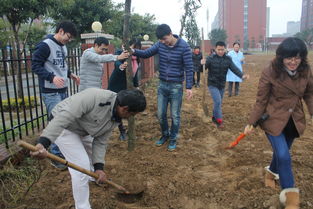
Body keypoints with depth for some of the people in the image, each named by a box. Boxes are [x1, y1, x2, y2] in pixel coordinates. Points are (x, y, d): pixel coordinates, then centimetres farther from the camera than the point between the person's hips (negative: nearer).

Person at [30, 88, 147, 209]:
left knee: (92, 154, 26)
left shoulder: (116, 118, -11)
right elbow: (64, 117, -41)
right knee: (82, 166, -13)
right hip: (61, 126, -8)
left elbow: (100, 141, -5)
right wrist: (43, 143, -48)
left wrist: (99, 167, -13)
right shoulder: (94, 97, -37)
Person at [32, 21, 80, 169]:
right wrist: (52, 77, -28)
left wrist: (70, 74, 7)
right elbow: (35, 65, -16)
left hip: (63, 90, 9)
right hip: (50, 92, -8)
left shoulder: (63, 46, 12)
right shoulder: (45, 45, -14)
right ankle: (56, 156, 8)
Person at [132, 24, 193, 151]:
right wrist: (134, 51, -18)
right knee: (161, 114, 11)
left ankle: (173, 139, 26)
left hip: (176, 86, -4)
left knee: (175, 115, 6)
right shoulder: (160, 44, -2)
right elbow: (146, 53, 3)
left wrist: (189, 87, -15)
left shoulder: (184, 47, -13)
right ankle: (165, 135, 34)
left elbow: (188, 68, -12)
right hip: (162, 85, 4)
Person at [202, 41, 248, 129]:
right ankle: (219, 120, -1)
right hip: (212, 84, -4)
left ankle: (214, 117, 35)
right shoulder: (210, 58, -11)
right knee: (217, 101, -15)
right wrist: (202, 64, -41)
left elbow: (234, 68, -10)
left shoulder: (228, 59, -1)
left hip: (222, 85, 4)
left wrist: (242, 75, -29)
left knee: (219, 103, 15)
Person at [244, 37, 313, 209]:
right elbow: (261, 101, -11)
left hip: (294, 121, 5)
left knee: (281, 152, 19)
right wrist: (251, 122, -9)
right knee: (284, 156, -10)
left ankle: (271, 172, 52)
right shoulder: (270, 73, -18)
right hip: (274, 120, -4)